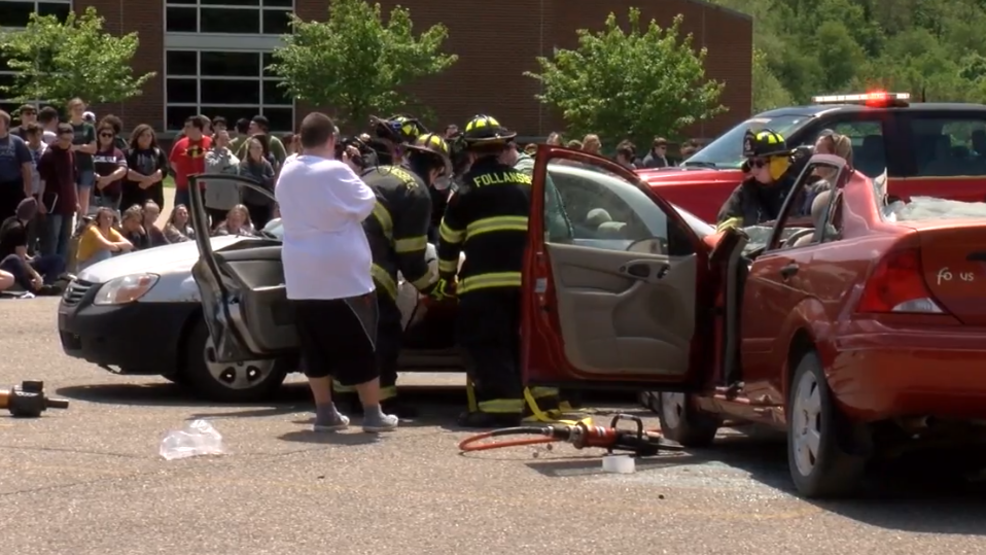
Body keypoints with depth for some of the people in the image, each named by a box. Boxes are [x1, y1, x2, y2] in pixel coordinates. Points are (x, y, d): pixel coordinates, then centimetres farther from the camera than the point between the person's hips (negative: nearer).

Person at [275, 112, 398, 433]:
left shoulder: (287, 174, 6)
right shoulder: (335, 171, -15)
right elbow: (365, 205, -7)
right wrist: (351, 173, 6)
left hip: (301, 276, 6)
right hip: (342, 273, -6)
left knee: (316, 347, 11)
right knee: (360, 345, 1)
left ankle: (325, 412, 12)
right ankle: (373, 413, 2)